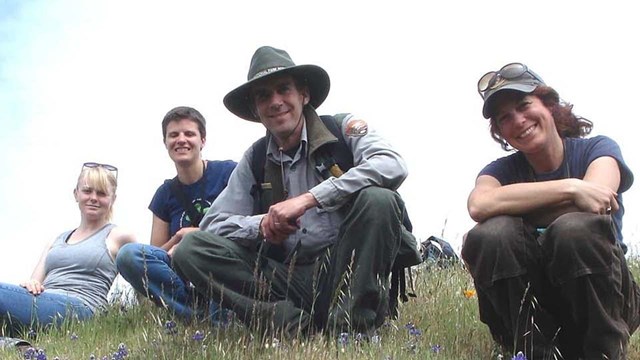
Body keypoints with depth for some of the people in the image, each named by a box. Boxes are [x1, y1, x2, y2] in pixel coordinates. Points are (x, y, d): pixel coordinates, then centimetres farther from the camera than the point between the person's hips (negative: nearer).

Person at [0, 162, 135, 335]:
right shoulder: (57, 240, 30)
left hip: (78, 307, -5)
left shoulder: (117, 237, 16)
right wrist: (30, 284, -3)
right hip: (42, 303, 6)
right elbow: (36, 281, 19)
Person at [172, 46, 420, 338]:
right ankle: (291, 318, -26)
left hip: (342, 268, -3)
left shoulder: (342, 129, 0)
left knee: (378, 198, -29)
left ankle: (354, 316, -21)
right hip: (288, 278, 3)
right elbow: (213, 224, 8)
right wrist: (261, 224, -14)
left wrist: (308, 199, -24)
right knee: (192, 248, -13)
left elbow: (393, 166, -20)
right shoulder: (254, 159, 11)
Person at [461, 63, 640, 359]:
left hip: (601, 304, -1)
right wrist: (570, 187, -29)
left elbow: (596, 194, -24)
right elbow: (479, 205, -24)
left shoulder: (598, 149, 1)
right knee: (491, 234, -26)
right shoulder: (502, 170, 3)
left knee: (574, 227, -32)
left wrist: (514, 206, -13)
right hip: (533, 309, 2)